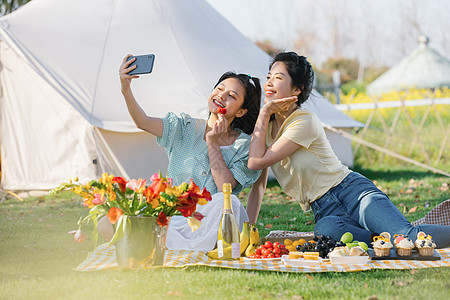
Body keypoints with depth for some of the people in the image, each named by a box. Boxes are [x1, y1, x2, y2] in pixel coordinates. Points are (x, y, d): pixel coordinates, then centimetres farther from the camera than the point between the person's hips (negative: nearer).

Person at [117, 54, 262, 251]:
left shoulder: (245, 145, 3)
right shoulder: (185, 128, 8)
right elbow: (144, 123, -9)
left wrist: (212, 143, -10)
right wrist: (126, 90, -25)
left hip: (213, 222, 0)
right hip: (175, 216, 1)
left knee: (230, 203, -37)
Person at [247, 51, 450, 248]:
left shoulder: (305, 122, -11)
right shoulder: (267, 125, 13)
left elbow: (256, 162, -15)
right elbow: (259, 182, 19)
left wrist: (264, 113, -7)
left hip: (353, 191, -5)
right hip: (325, 211, 5)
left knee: (411, 237, -30)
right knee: (325, 230, -37)